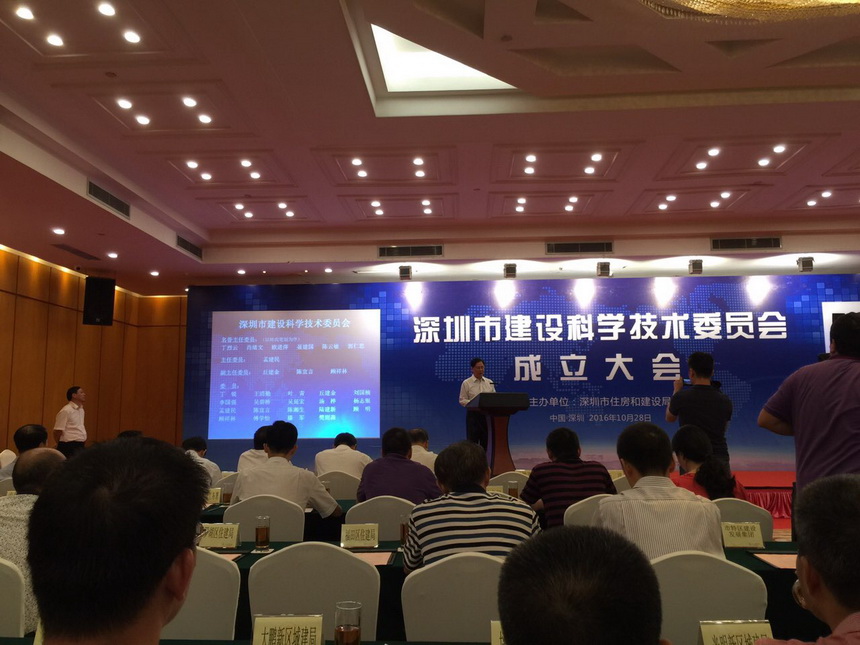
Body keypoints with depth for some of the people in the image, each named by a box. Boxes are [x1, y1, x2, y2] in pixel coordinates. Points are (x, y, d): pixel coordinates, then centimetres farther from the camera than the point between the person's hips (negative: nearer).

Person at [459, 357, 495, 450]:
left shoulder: (490, 383, 10)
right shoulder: (466, 383, -1)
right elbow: (462, 400, -4)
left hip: (487, 414, 4)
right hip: (473, 414, -3)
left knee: (486, 441, 6)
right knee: (472, 441, -3)